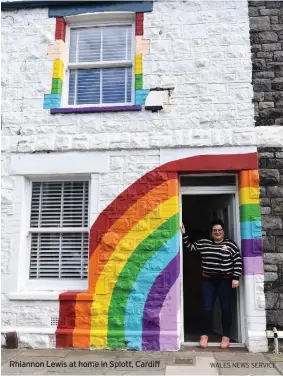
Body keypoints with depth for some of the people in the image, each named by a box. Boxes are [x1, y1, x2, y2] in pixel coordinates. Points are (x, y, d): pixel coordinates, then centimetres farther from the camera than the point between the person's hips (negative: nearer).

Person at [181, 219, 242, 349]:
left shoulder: (230, 244, -2)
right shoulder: (203, 243, 6)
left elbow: (238, 261, -4)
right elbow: (189, 247, 15)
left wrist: (236, 278, -10)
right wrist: (184, 234, 6)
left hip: (225, 281, -2)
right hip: (208, 280, 2)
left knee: (225, 308, 6)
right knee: (207, 308, 1)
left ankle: (226, 336, 18)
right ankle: (204, 335, 13)